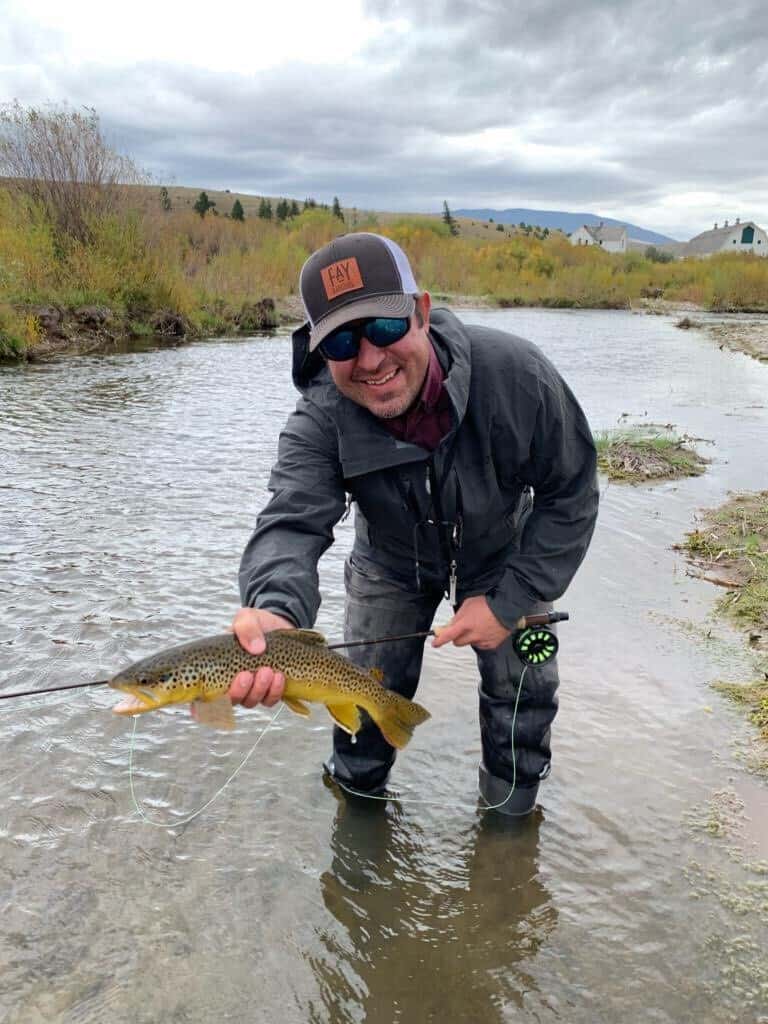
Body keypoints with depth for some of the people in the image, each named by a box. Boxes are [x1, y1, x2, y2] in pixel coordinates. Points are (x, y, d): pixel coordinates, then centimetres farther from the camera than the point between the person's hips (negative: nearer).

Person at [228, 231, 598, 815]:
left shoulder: (515, 373, -33)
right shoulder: (319, 423, -31)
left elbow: (570, 494, -21)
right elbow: (293, 520, -45)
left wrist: (509, 601, -24)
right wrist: (276, 611, -68)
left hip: (504, 558, 0)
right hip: (392, 565, 1)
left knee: (522, 693, 8)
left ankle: (511, 808, 38)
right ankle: (355, 790, 42)